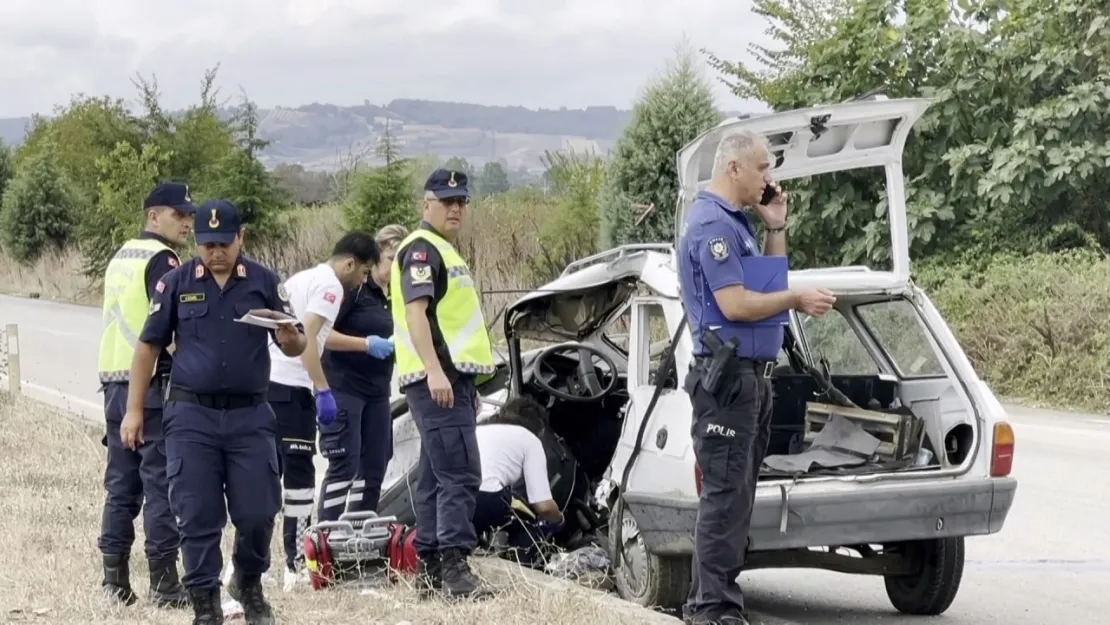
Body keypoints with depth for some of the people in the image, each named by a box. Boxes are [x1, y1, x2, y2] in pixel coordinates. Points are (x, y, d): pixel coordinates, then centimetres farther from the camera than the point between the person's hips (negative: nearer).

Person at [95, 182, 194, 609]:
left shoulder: (120, 257, 18)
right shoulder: (161, 260, -10)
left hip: (113, 382, 9)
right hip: (153, 385, -9)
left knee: (121, 483, 11)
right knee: (162, 482, -5)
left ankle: (115, 579, 13)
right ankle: (164, 581, -5)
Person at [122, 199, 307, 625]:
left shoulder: (264, 283, 5)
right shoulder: (176, 284, 4)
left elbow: (296, 348, 6)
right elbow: (148, 346, 7)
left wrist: (288, 334, -19)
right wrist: (134, 410, 3)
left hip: (250, 416, 1)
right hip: (192, 417, 0)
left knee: (258, 513, 0)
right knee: (197, 518, -1)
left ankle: (249, 584, 26)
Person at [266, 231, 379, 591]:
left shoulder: (302, 278, 22)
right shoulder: (330, 285, -6)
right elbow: (306, 337, -17)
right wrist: (322, 389, -18)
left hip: (265, 381, 9)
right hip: (290, 386, -9)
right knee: (299, 470, -3)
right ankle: (297, 564, -2)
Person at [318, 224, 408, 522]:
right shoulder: (353, 287, -11)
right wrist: (366, 344, -21)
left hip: (377, 390, 8)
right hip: (344, 388, -8)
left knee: (374, 467, 8)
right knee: (344, 465, -12)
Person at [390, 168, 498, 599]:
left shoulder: (444, 251, 23)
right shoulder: (421, 249, -8)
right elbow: (415, 311, -19)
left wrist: (468, 385, 29)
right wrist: (434, 371, -30)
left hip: (451, 380, 10)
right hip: (438, 380, -10)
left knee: (437, 477, 10)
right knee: (460, 474, -16)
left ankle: (429, 570, 12)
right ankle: (454, 568, -20)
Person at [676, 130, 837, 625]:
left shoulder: (737, 222, 17)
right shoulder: (711, 224, -15)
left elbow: (767, 283, 23)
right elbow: (734, 304, -22)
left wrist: (775, 228, 13)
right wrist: (796, 300, -11)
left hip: (752, 374, 11)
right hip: (727, 375, -11)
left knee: (736, 492, 12)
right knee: (726, 492, -10)